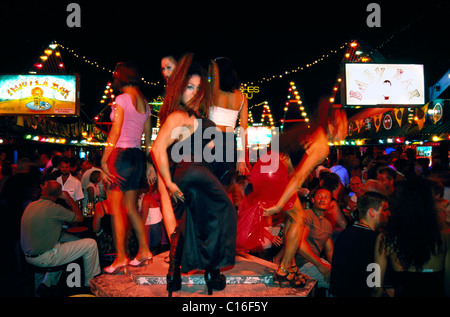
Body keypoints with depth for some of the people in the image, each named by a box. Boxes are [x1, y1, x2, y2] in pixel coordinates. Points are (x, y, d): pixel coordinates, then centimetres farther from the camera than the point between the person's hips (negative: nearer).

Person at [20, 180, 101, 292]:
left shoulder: (31, 205, 4)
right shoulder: (54, 208, -20)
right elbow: (79, 218, -6)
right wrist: (68, 197, 0)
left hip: (28, 256, 8)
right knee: (91, 244, -4)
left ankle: (48, 282, 30)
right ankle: (91, 283, 12)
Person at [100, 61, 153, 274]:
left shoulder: (122, 99, -7)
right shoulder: (144, 102, 14)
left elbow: (115, 132, -14)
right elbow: (148, 137, 15)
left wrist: (104, 160, -12)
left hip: (121, 154, -7)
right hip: (137, 156, 8)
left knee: (116, 208, -2)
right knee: (131, 207, 14)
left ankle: (120, 257, 1)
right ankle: (144, 251, 17)